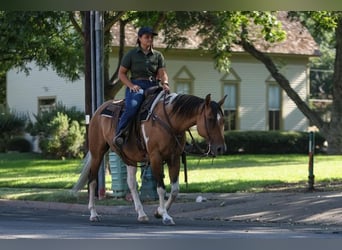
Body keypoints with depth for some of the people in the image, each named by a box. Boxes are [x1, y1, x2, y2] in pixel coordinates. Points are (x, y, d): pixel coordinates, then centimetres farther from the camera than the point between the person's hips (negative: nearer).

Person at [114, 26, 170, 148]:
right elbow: (121, 73, 8)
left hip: (153, 86, 3)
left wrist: (165, 84, -16)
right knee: (132, 106, -35)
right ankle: (119, 134, -28)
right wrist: (131, 85, -9)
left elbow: (162, 73, 7)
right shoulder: (131, 54, 8)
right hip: (136, 86, -3)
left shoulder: (158, 55, 16)